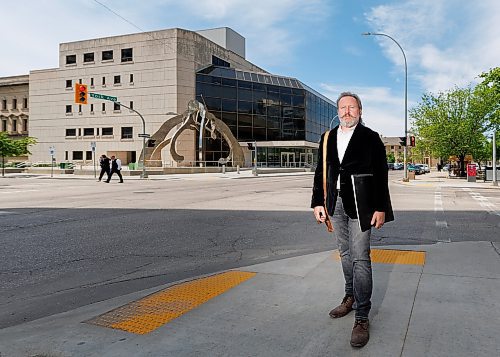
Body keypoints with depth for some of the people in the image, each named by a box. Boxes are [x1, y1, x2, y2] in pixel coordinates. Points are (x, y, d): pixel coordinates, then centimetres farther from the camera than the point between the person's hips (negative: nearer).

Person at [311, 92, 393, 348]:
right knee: (345, 254, 16)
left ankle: (362, 317, 0)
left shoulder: (370, 138, -1)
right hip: (336, 204, 5)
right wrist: (318, 202, 6)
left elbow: (380, 175, -5)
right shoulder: (328, 139, 12)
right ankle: (350, 298, 33)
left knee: (360, 258, -7)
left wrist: (380, 208, -10)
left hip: (360, 204, -5)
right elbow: (321, 173, 12)